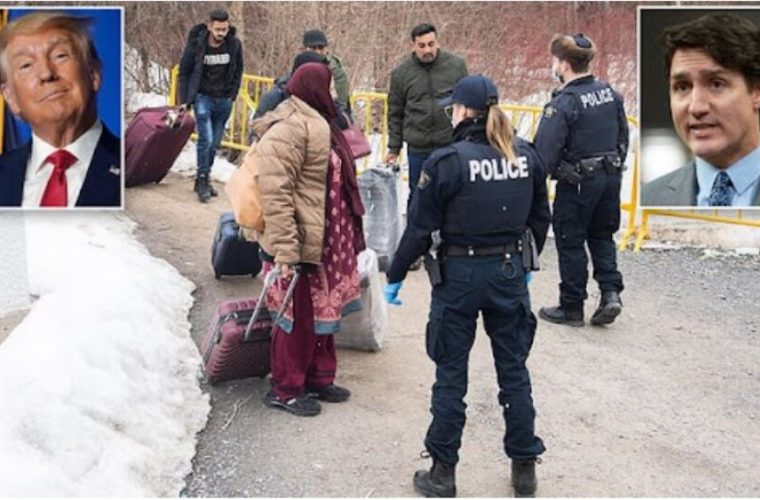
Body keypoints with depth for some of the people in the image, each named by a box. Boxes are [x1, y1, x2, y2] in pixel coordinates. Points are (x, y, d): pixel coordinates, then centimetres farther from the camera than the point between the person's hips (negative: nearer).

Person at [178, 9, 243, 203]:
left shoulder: (234, 44, -6)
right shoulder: (196, 44, -11)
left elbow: (237, 71, 10)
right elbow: (184, 72, 0)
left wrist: (232, 96, 6)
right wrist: (185, 100, -1)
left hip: (224, 100, 3)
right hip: (203, 97, -3)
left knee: (215, 143, 10)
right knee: (206, 139, -15)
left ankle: (203, 180, 23)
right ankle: (202, 181, -5)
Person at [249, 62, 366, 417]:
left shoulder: (318, 124, 15)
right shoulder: (289, 129, -19)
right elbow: (275, 193, -25)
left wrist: (347, 236, 27)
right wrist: (285, 250, -28)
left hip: (326, 241, 10)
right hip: (300, 243, -10)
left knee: (323, 310, 19)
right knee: (298, 316, 1)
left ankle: (318, 378, 34)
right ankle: (284, 389, 18)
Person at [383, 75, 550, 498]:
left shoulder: (447, 161, -14)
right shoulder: (527, 155, 0)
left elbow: (420, 228, -11)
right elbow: (540, 218, 9)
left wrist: (396, 277, 0)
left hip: (460, 274, -4)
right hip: (510, 271, 4)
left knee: (451, 374, 7)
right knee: (514, 370, 14)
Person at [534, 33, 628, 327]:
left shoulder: (563, 104, -19)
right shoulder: (610, 93, 4)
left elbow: (545, 153, -22)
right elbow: (623, 136, 13)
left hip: (577, 183, -7)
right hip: (610, 176, 7)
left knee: (570, 243, 7)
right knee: (602, 236, 21)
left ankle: (572, 308, 15)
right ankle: (611, 292, 7)